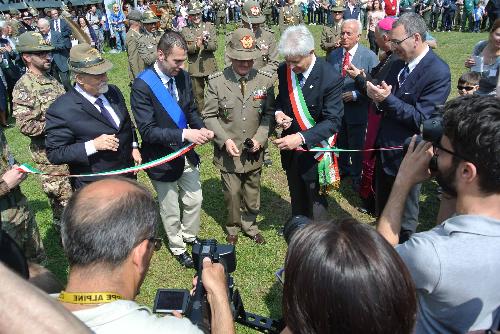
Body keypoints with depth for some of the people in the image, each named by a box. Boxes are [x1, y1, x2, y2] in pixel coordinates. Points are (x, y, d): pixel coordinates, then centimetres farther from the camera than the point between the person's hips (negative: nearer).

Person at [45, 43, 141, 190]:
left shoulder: (113, 91, -1)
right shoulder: (61, 110, -21)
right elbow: (54, 154, -18)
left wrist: (133, 146, 3)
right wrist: (93, 145, -27)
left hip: (128, 173, 6)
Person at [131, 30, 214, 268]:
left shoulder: (183, 77, -4)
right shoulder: (142, 86, -23)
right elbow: (147, 131, -25)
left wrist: (201, 128, -12)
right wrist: (184, 134, -33)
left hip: (187, 154, 5)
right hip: (163, 159, -5)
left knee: (194, 200, 19)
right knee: (170, 210, 16)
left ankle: (190, 235, 48)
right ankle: (177, 247, 42)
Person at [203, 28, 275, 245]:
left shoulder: (265, 80, -6)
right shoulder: (216, 81, -11)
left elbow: (269, 113, 1)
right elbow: (209, 115, -6)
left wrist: (260, 138, -12)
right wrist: (224, 140, -18)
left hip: (254, 151, 2)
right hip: (228, 151, -2)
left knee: (252, 193, 18)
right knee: (232, 193, 11)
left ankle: (250, 225, 43)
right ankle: (232, 228, 38)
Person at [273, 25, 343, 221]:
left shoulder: (330, 78, -22)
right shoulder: (283, 71, -6)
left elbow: (333, 121, -24)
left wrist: (301, 138, -36)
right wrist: (278, 112, -12)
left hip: (314, 149, -5)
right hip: (290, 148, 5)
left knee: (316, 202, 13)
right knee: (297, 198, 24)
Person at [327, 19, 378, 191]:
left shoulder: (369, 56, -12)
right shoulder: (333, 55, 1)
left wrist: (355, 95, -21)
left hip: (357, 109, -4)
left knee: (357, 145, 11)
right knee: (340, 142, 21)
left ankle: (357, 175, 33)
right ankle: (343, 167, 45)